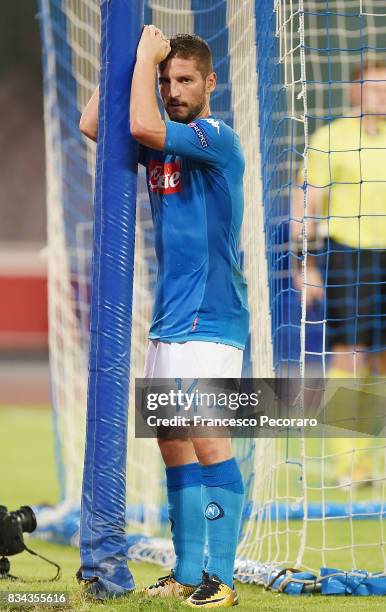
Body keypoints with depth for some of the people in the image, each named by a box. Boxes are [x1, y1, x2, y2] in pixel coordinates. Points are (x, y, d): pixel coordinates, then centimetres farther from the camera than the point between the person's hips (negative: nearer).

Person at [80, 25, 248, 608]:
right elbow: (92, 124, 9)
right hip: (168, 319, 8)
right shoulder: (163, 144, 13)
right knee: (173, 444, 9)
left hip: (211, 319, -8)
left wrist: (147, 55, -12)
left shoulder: (217, 137, -10)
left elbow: (142, 125, -24)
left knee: (207, 441, -13)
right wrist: (134, 58, 5)